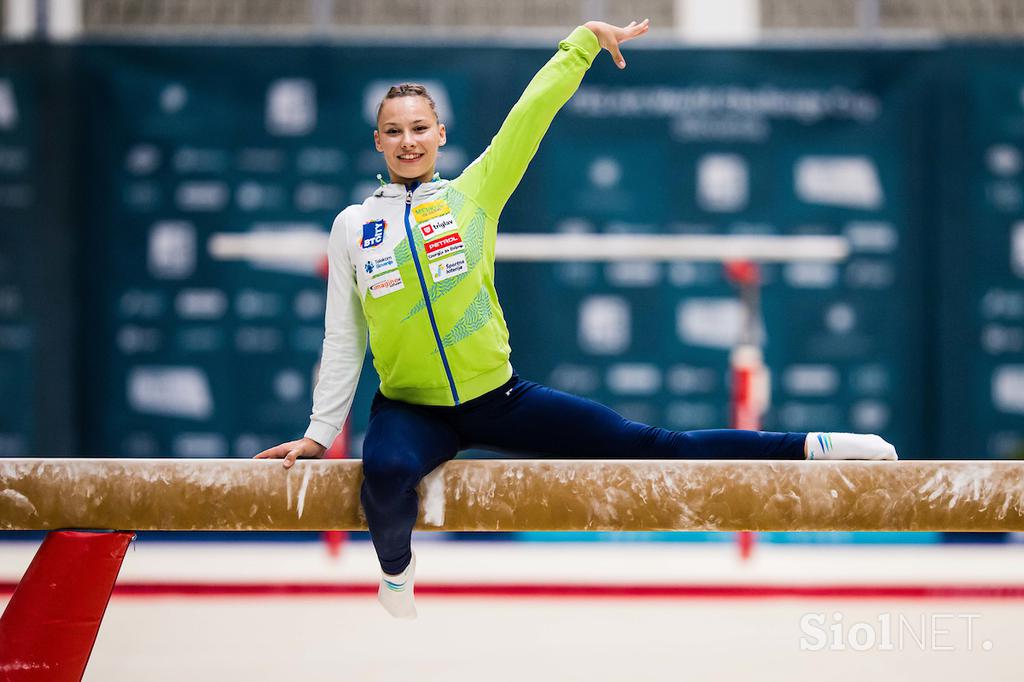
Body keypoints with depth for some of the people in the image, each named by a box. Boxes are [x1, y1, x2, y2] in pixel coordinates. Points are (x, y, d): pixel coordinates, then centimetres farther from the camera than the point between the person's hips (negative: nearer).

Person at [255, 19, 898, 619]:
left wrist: (582, 43, -8)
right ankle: (396, 568, -5)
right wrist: (319, 434, 3)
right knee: (386, 470, -36)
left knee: (647, 444, -5)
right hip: (411, 411, 0)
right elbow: (343, 340, 6)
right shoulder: (353, 225, 4)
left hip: (498, 398, 0)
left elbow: (528, 118, -2)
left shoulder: (472, 195, 3)